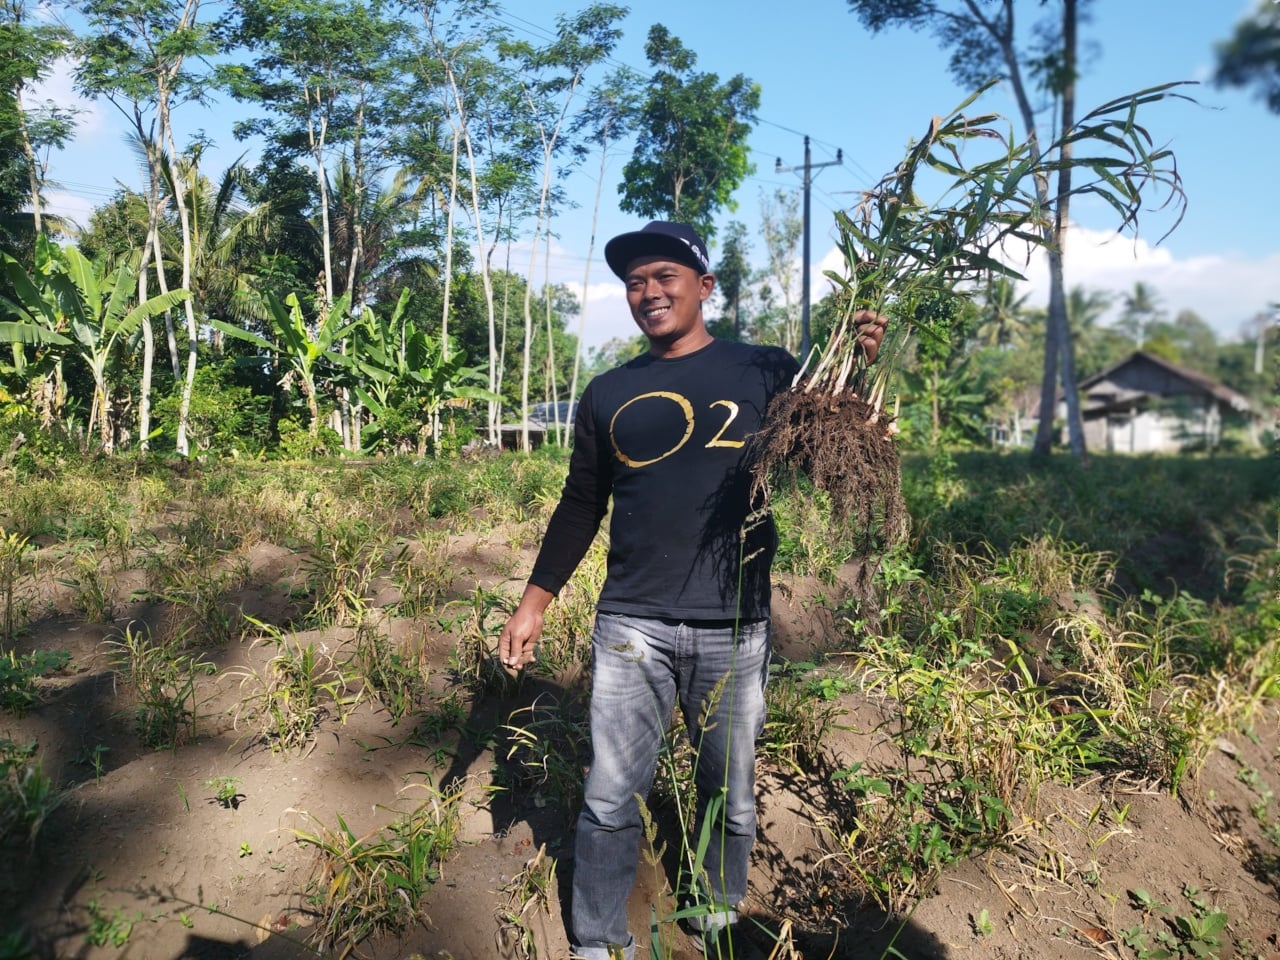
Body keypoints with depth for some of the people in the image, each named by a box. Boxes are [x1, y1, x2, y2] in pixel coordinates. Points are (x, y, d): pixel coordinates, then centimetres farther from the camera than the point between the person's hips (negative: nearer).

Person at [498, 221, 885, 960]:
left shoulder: (767, 373, 1)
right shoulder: (609, 395, 8)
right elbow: (581, 506, 13)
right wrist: (534, 602, 10)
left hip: (736, 631, -1)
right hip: (631, 627, 2)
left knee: (731, 798, 14)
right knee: (610, 801, 8)